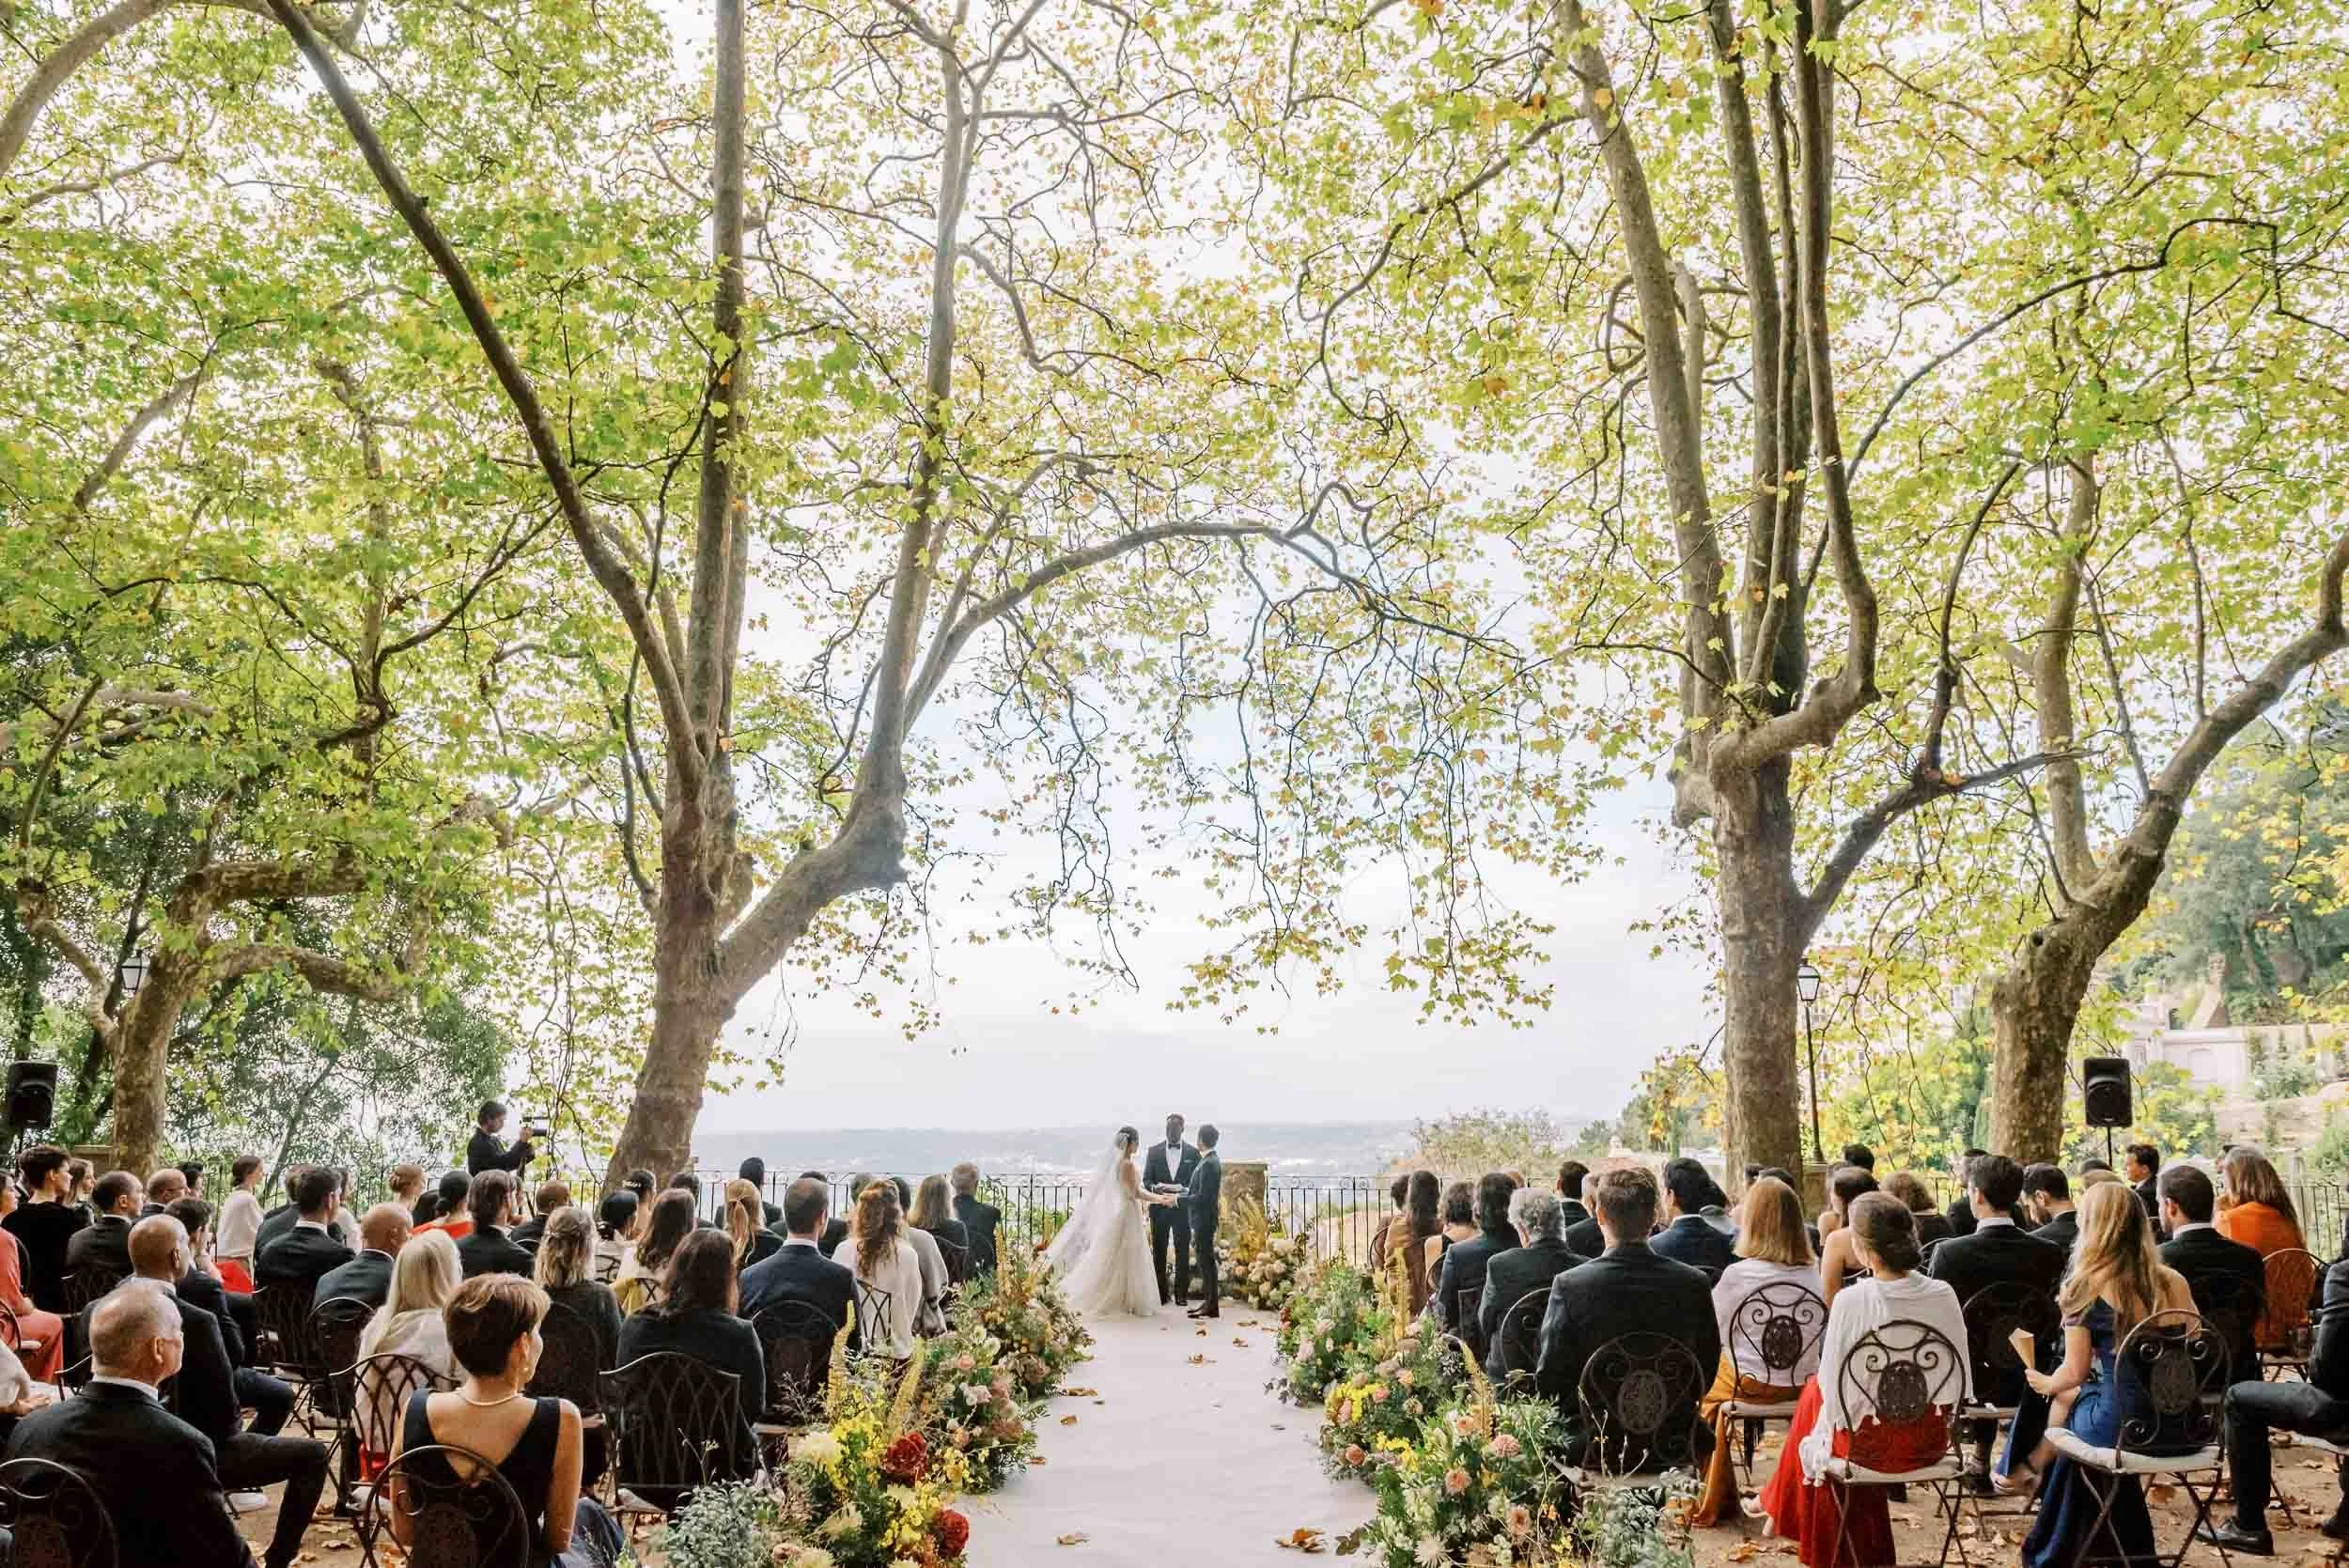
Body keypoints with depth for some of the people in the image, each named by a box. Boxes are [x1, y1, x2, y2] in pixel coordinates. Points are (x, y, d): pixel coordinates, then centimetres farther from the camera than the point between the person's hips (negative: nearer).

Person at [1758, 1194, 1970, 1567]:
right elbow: (1959, 1381, 0)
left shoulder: (1851, 1300, -22)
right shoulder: (1943, 1295, -10)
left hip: (1869, 1443, -4)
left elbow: (1831, 1384, -12)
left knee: (1814, 1395, 27)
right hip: (1931, 1440, 4)